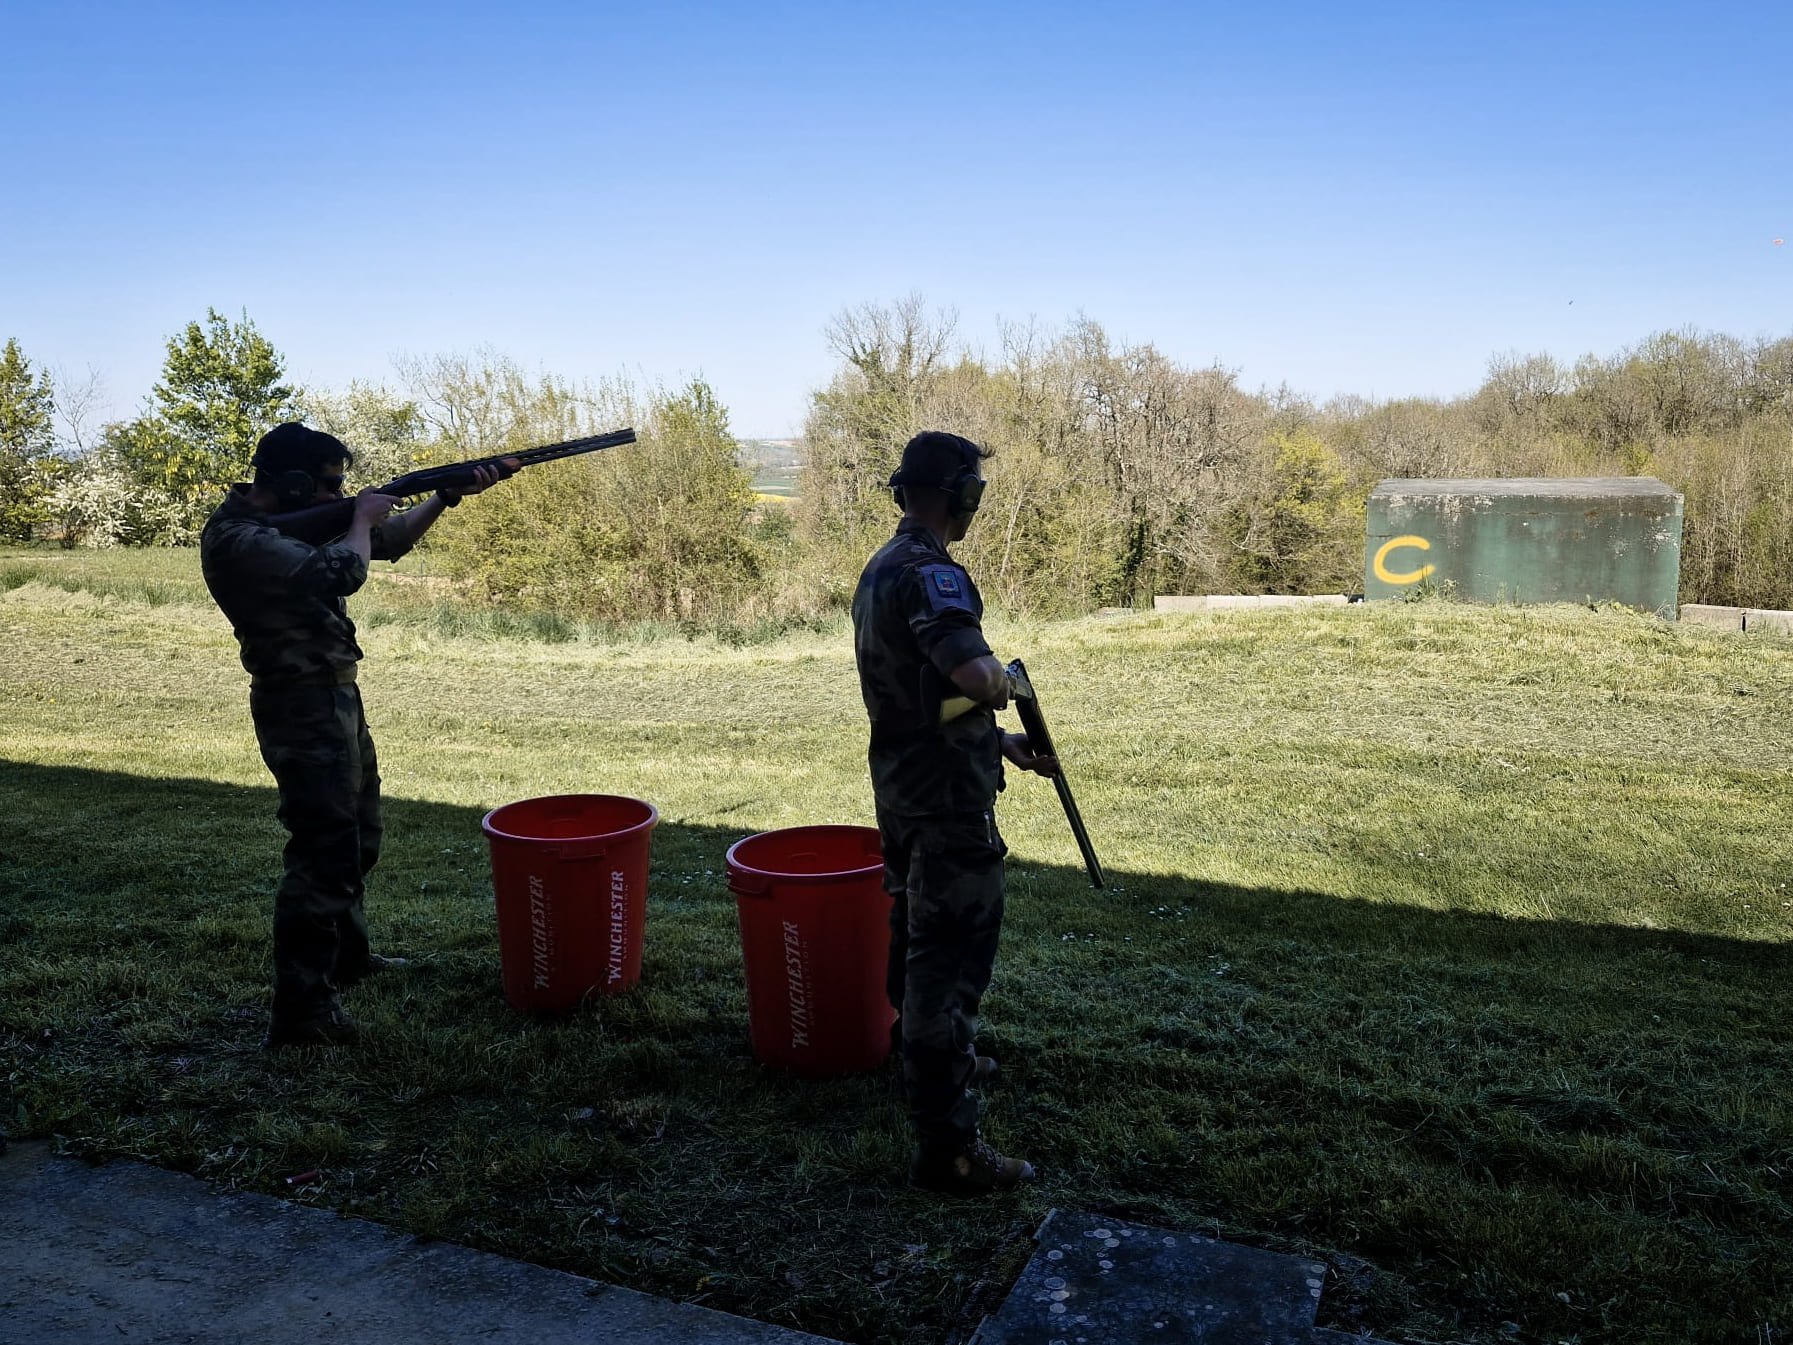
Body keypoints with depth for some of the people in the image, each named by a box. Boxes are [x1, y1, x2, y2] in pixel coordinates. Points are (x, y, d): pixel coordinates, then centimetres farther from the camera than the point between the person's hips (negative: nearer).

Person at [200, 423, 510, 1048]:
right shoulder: (235, 538, -19)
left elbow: (388, 541, 19)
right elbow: (342, 570, -30)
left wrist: (448, 495, 11)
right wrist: (364, 515, -11)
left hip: (338, 698, 10)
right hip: (303, 708, -10)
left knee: (357, 839, 23)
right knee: (324, 853, -9)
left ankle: (347, 955, 41)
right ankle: (302, 1014, -4)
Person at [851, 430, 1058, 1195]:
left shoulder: (880, 570, 12)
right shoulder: (931, 575, -21)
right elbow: (976, 678, -37)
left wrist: (1005, 746, 20)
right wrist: (1004, 678, -13)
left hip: (900, 782, 10)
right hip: (946, 797, -10)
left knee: (917, 928, 24)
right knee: (950, 956, -5)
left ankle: (931, 1055, 45)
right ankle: (945, 1146, 1)